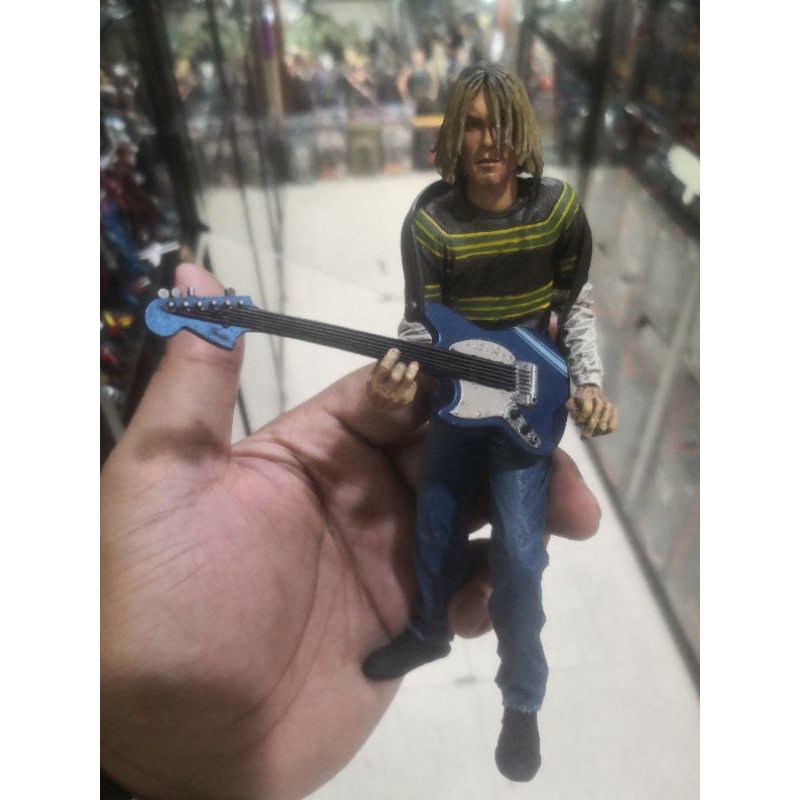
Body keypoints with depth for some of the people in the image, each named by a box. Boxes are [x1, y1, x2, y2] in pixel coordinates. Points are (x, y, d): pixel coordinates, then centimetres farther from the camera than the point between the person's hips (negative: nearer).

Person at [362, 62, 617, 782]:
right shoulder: (430, 219, -9)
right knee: (435, 531, 13)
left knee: (519, 555, -5)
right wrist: (403, 370, -30)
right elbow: (422, 319, -9)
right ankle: (429, 633, 46)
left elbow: (576, 305, 3)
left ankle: (523, 701, 21)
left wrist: (589, 384, -9)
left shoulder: (558, 206, -7)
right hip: (458, 389, 2)